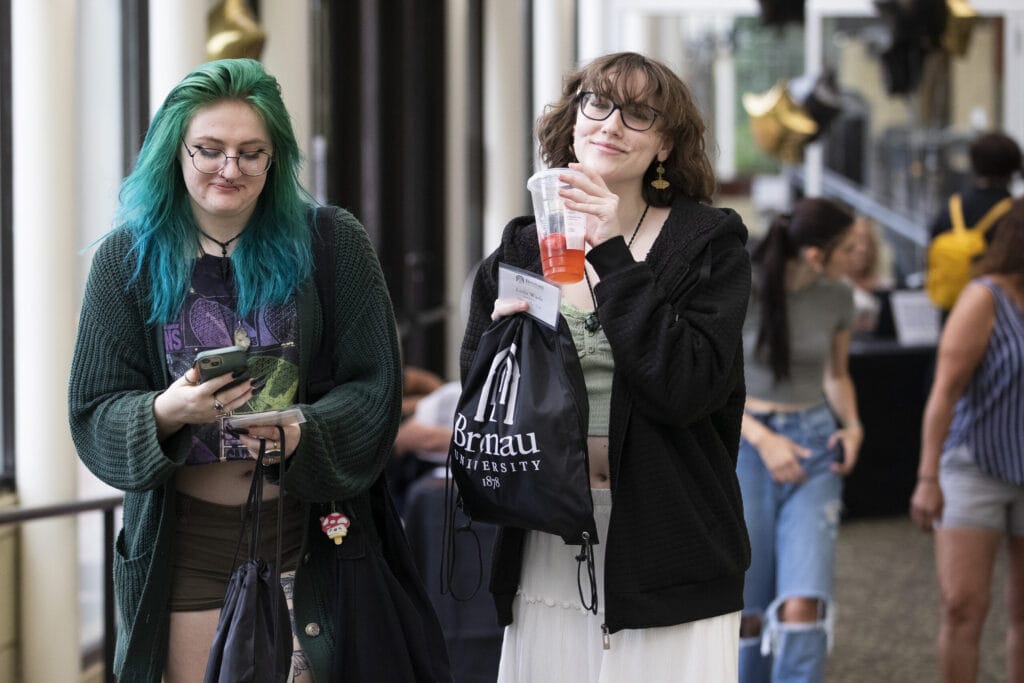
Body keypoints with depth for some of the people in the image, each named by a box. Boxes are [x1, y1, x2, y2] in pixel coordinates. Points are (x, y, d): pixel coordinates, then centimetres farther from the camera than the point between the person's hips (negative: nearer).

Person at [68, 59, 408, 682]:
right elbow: (95, 412, -2)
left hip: (309, 531, 0)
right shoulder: (127, 256, 1)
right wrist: (167, 411, -24)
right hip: (185, 542, 1)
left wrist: (303, 434, -23)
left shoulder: (331, 242, -2)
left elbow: (375, 385, -4)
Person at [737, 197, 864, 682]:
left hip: (814, 446, 3)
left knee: (803, 604, -14)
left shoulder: (837, 299, 1)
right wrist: (763, 439, -18)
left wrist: (852, 425, -1)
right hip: (745, 442, -3)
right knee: (749, 613, 3)